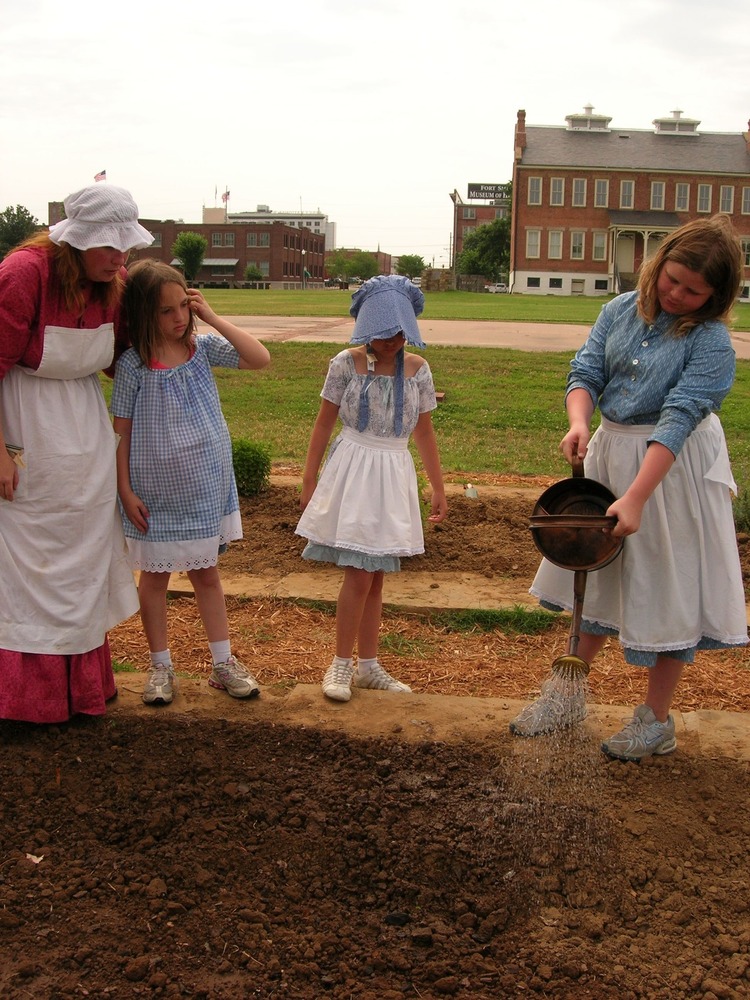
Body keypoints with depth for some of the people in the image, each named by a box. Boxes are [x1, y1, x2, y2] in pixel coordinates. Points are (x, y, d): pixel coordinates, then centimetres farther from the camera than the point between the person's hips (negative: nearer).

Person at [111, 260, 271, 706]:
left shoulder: (204, 347, -3)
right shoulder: (133, 364, -13)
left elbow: (261, 358, -13)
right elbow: (121, 431, -9)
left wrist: (214, 318, -16)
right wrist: (126, 491, -10)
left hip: (205, 487, 3)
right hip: (156, 494, -3)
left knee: (207, 572, 14)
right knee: (155, 576, 12)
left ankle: (223, 662, 25)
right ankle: (161, 666, 27)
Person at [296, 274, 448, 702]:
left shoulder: (418, 369, 1)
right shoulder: (346, 364, -7)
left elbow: (425, 431, 9)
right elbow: (324, 423, 1)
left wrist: (439, 488, 11)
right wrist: (309, 480, 3)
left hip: (394, 476, 3)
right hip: (353, 471, -3)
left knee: (376, 578, 10)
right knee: (360, 575, -7)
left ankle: (369, 665, 21)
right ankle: (342, 663, 8)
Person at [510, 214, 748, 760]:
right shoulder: (621, 310, -1)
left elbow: (678, 419, -25)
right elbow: (586, 372, -2)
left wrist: (635, 498, -32)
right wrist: (579, 423, -24)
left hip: (676, 465, -5)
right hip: (610, 451, 6)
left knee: (669, 586, 3)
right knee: (595, 572, 15)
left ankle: (657, 719, 20)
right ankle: (570, 693, 31)